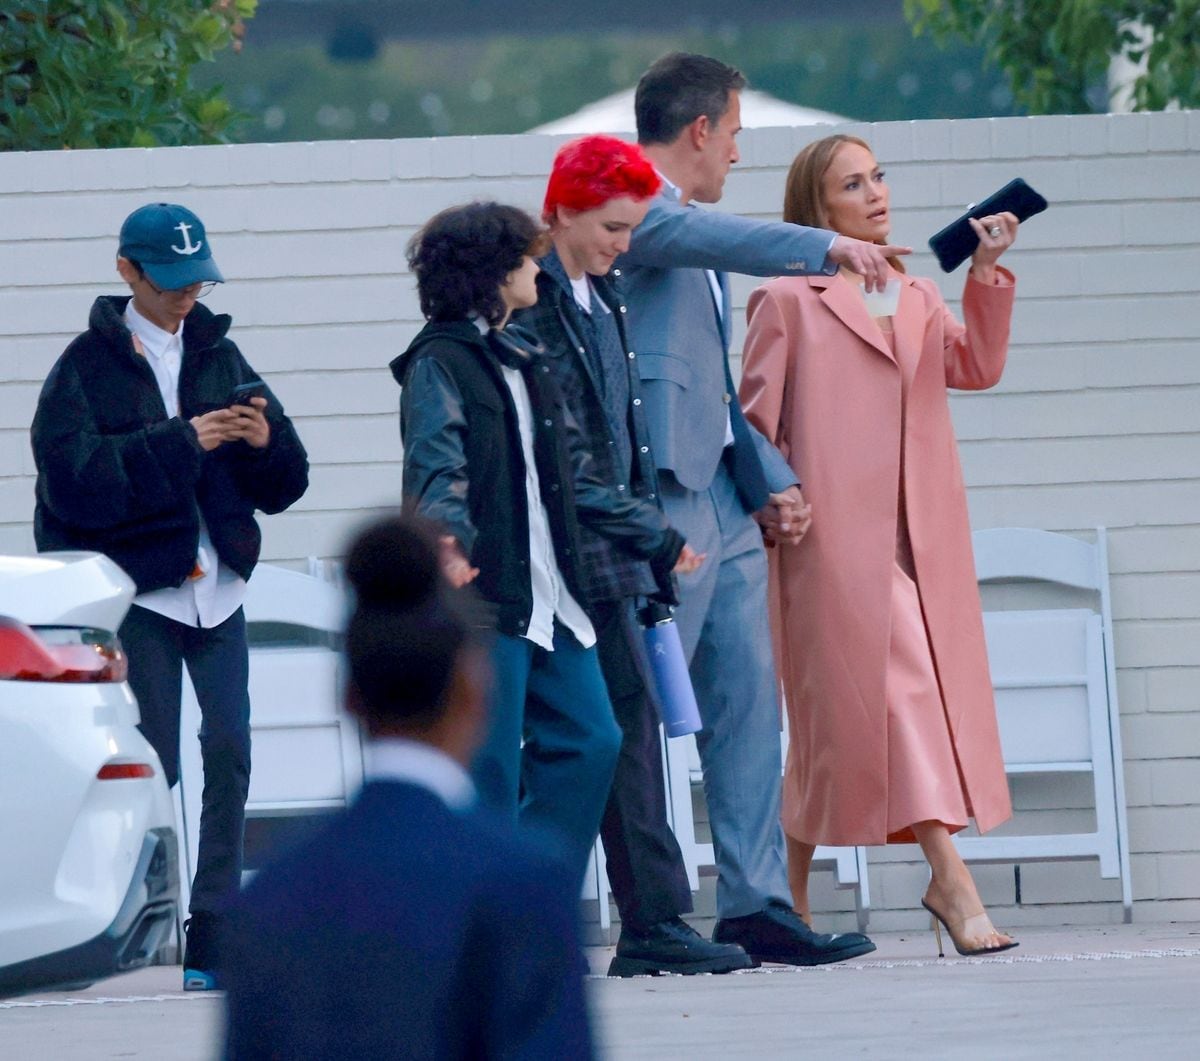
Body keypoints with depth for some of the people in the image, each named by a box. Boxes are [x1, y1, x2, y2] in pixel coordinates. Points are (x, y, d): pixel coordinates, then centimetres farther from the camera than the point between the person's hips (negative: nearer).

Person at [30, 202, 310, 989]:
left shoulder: (218, 356, 11)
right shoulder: (88, 366, -3)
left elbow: (283, 486, 11)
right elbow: (75, 480, -17)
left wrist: (267, 442, -11)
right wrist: (179, 443, -21)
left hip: (216, 587, 4)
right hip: (137, 592, -4)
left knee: (231, 753, -1)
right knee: (153, 767, -4)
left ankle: (216, 932, 5)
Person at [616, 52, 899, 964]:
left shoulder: (693, 237, 25)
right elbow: (703, 236, -28)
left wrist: (771, 480, 16)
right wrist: (825, 247, -34)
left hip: (724, 500, 10)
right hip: (661, 494, -10)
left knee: (747, 704, 6)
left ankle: (756, 905, 7)